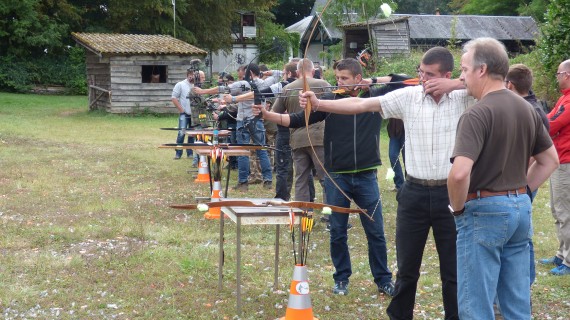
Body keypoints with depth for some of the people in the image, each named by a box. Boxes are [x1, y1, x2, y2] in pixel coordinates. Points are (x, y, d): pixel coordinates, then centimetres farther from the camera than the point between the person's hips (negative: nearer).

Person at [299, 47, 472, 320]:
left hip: (450, 194, -2)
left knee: (454, 271, 9)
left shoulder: (464, 98, -4)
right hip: (415, 193, 2)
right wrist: (318, 103, -15)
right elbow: (360, 105, -5)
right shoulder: (408, 97, -1)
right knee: (406, 269, 12)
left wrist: (455, 84, -18)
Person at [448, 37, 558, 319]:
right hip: (521, 209, 8)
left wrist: (457, 208, -11)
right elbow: (550, 160, 18)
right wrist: (521, 190, 16)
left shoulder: (478, 114, -17)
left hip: (484, 211, -8)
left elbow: (460, 173, -28)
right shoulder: (527, 109, 7)